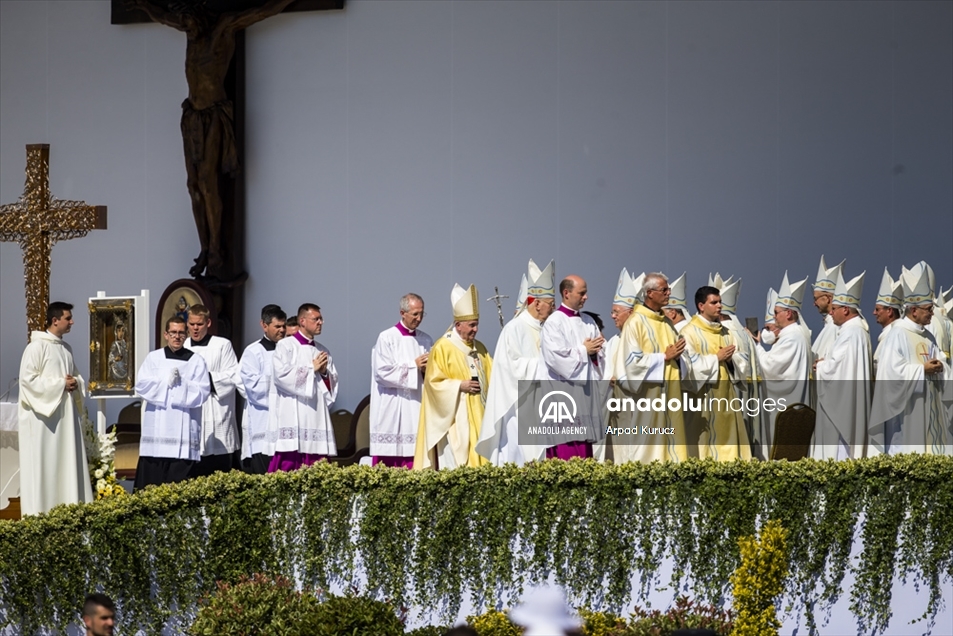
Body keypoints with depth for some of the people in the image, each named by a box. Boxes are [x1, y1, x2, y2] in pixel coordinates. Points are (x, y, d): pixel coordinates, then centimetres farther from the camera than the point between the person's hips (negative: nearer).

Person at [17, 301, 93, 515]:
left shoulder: (66, 348, 14)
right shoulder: (37, 347, -10)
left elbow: (76, 375, 23)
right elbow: (27, 379, -16)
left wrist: (76, 383, -1)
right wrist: (60, 384, -15)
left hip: (65, 414, 8)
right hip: (43, 414, -8)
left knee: (67, 462, 6)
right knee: (43, 464, -6)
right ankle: (41, 512, -2)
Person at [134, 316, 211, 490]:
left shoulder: (196, 361, 7)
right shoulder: (153, 358, 10)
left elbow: (203, 391, -2)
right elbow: (141, 385, 0)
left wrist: (182, 384, -13)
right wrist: (165, 381, -11)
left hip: (184, 428, -1)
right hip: (157, 428, 1)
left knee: (180, 479, -5)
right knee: (152, 478, -3)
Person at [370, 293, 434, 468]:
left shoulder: (426, 340, 12)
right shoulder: (387, 338, -2)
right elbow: (383, 372, -10)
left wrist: (427, 369, -6)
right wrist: (413, 365, -9)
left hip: (417, 407, 4)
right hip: (392, 411, -4)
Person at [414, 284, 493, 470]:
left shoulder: (479, 348, 15)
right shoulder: (442, 348, -6)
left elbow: (491, 377, 18)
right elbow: (433, 381, -8)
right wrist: (460, 386, -18)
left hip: (479, 417, 7)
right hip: (455, 419, -6)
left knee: (480, 462, 2)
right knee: (457, 466, -10)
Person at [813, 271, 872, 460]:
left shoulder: (850, 333, -18)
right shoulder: (857, 331, 15)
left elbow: (834, 368, -22)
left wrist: (820, 366, -2)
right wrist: (825, 363, 6)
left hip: (843, 405, -11)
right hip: (844, 404, 11)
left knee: (839, 453, -8)